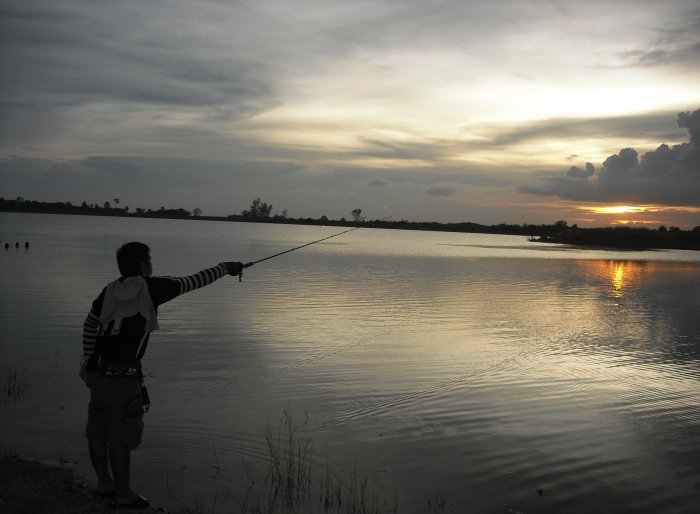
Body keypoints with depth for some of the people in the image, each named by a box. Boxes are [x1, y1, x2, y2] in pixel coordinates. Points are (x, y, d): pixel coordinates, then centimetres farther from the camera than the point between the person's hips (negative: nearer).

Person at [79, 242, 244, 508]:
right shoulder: (151, 287, -8)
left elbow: (90, 324, 19)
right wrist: (225, 267, 12)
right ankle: (123, 494, 11)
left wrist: (88, 359, 28)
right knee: (122, 436, 1)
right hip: (124, 375, -7)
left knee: (98, 431, 15)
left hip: (98, 369, 8)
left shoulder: (111, 289, 10)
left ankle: (104, 483, 30)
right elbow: (192, 282, -1)